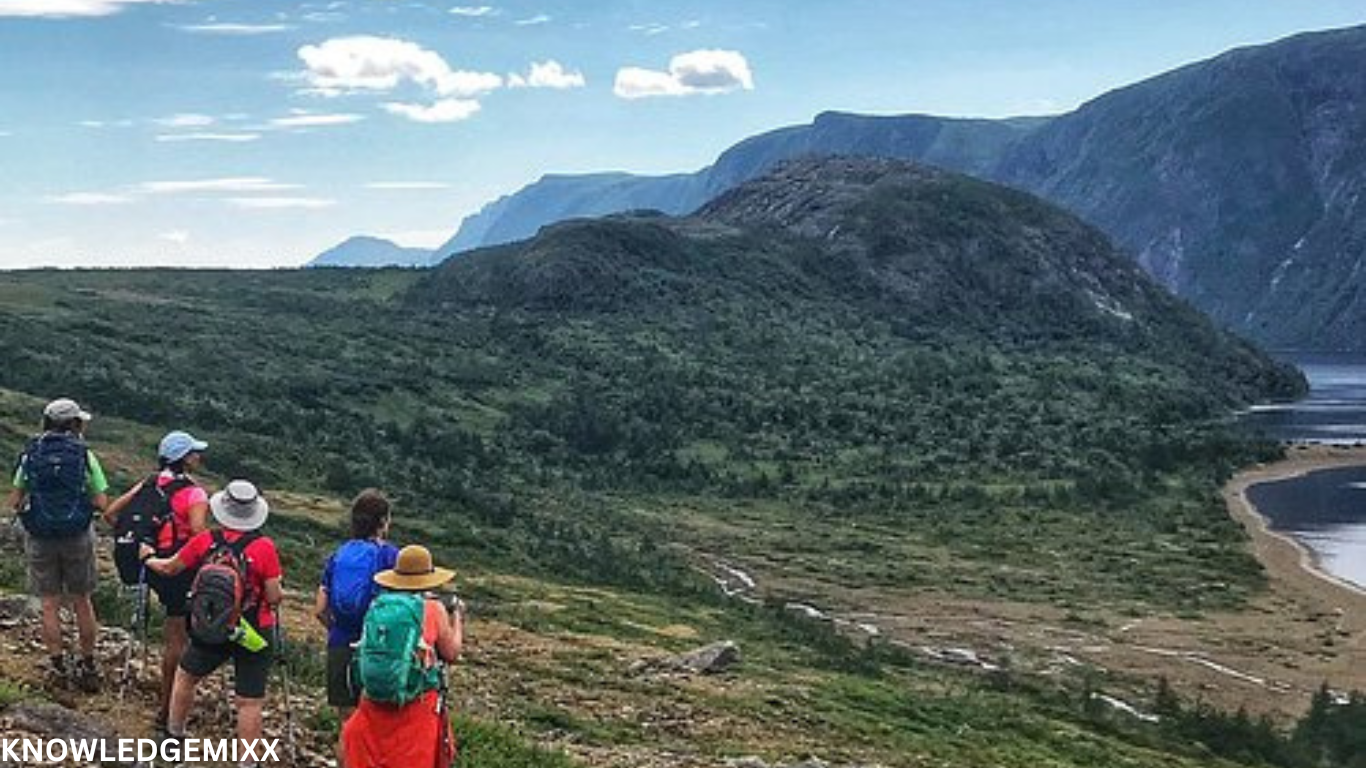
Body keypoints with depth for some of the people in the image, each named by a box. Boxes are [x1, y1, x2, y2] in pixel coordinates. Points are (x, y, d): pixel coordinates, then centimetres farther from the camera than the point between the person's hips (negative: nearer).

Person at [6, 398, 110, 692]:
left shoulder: (30, 454, -1)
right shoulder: (84, 455, -6)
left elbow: (15, 501, 1)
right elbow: (101, 502, -7)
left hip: (40, 538, 1)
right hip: (78, 537, -1)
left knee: (50, 604, 10)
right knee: (82, 602, 12)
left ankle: (57, 667, 14)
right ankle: (88, 666, 18)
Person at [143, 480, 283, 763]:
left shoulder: (205, 541, -9)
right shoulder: (264, 547, -17)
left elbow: (170, 568, 7)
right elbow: (274, 597, -13)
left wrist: (149, 558, 28)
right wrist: (280, 590, 10)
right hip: (253, 635, -3)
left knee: (185, 676, 29)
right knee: (250, 703, 4)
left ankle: (173, 738, 43)